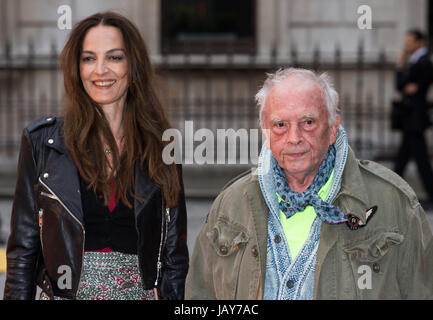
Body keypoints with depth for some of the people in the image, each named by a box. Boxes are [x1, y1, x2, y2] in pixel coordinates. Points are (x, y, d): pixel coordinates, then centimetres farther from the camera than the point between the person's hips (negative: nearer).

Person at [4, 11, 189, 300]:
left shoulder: (160, 147, 4)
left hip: (140, 293, 1)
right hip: (64, 293, -1)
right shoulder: (42, 142, 1)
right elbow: (24, 249, 1)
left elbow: (174, 254, 5)